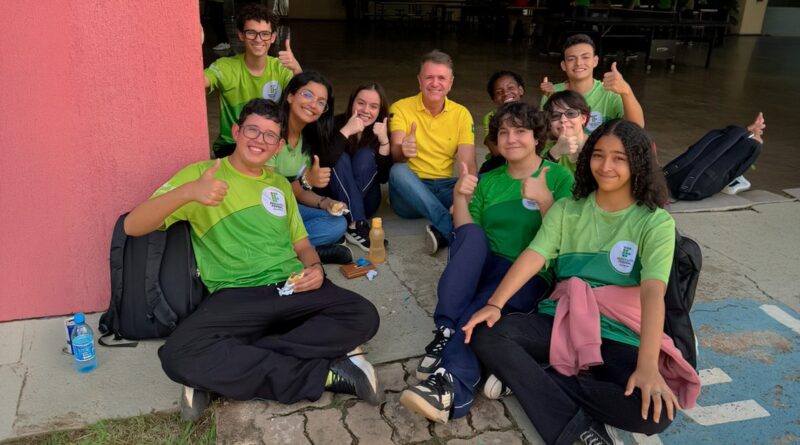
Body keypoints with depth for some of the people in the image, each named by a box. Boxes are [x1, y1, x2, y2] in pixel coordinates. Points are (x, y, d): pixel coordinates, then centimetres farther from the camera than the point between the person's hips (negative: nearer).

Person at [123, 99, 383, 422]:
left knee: (363, 316, -22)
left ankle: (224, 371, -22)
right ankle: (326, 374, -25)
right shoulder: (201, 173, 4)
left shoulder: (280, 184, 21)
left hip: (291, 289, 4)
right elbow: (133, 226, -7)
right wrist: (186, 192, -27)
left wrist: (315, 268, -1)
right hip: (235, 296, -4)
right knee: (179, 355, -32)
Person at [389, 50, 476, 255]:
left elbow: (468, 165, -7)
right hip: (411, 190, -2)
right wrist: (403, 151, -43)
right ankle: (453, 229, -38)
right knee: (398, 171, -34)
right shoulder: (401, 108, -2)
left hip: (445, 188, 2)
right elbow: (395, 155, -16)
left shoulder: (461, 114, 4)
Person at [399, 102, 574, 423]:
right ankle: (446, 331, -38)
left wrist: (544, 200, -20)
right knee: (471, 233, -30)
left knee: (482, 309, -35)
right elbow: (465, 234, 11)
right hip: (484, 269, 4)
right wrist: (460, 198, -5)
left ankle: (451, 385, -48)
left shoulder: (559, 177, 5)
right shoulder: (488, 181, 16)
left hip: (530, 274, -3)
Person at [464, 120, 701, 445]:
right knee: (486, 335, -23)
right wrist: (494, 304, -23)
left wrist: (648, 366, -30)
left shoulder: (656, 222, -2)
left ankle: (526, 375, -17)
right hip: (560, 321, 2)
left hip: (619, 337, -2)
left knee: (655, 410, -30)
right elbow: (532, 257, -6)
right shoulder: (566, 210, 8)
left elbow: (653, 292, -17)